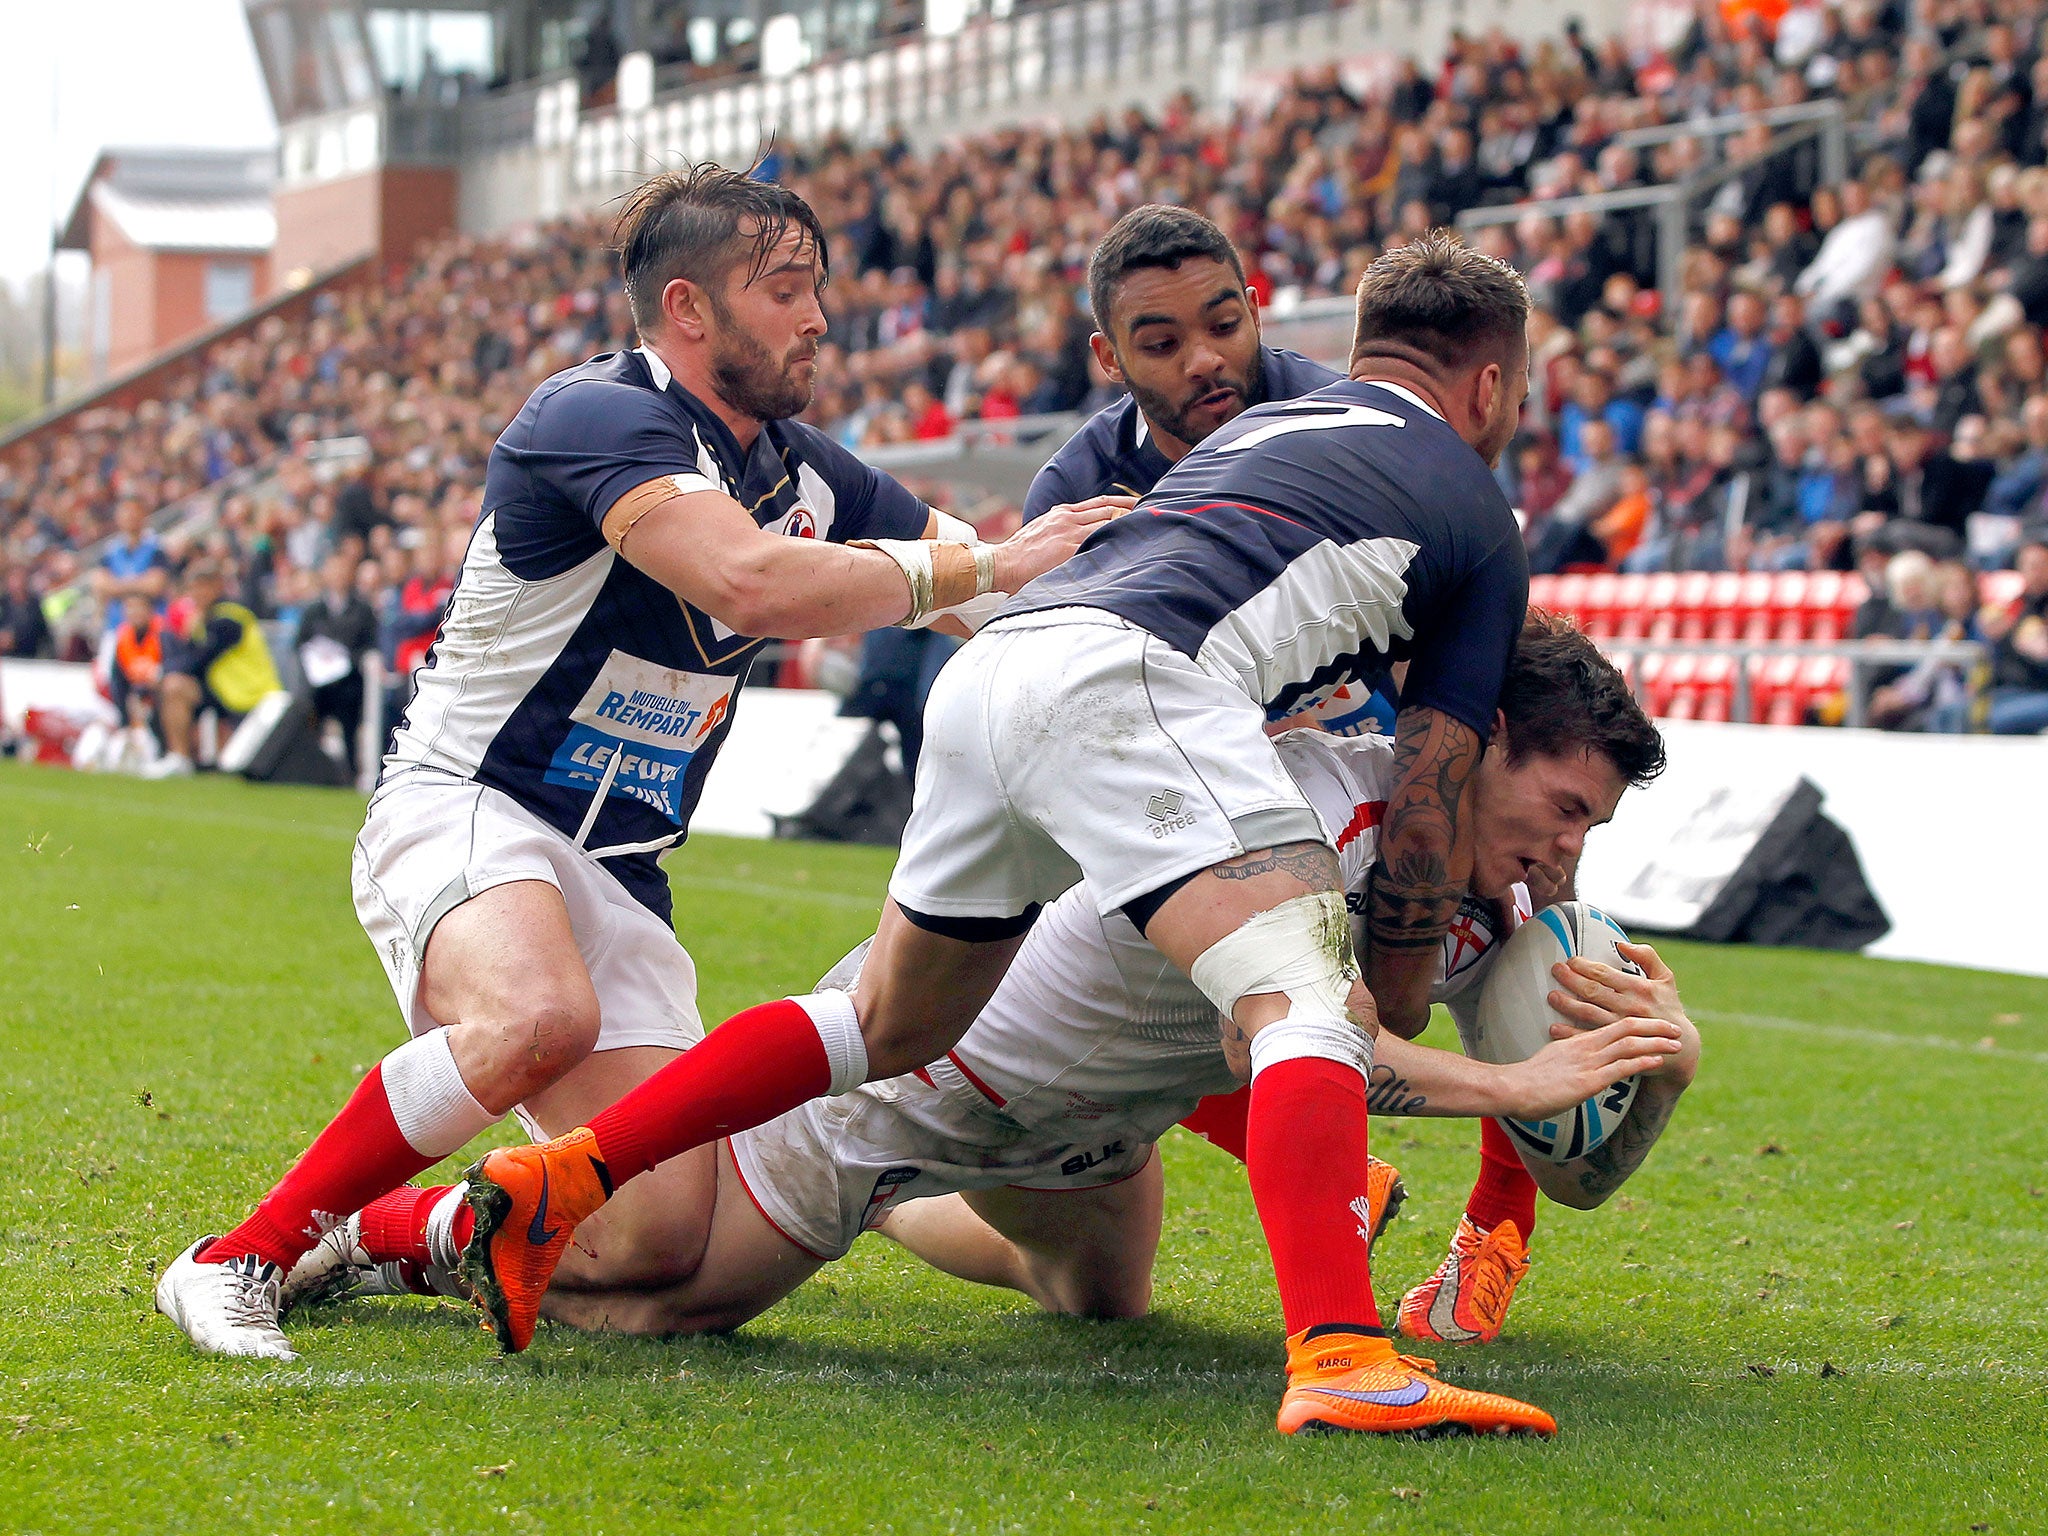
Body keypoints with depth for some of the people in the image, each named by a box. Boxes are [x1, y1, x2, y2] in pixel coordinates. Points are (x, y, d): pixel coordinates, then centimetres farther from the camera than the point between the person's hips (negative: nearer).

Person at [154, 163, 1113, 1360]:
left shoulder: (807, 473, 9)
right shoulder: (597, 418, -17)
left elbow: (1018, 609, 17)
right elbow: (755, 584, -33)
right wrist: (987, 565, -25)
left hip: (619, 877, 8)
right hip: (463, 812, -7)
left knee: (660, 1244, -7)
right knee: (539, 1015, -40)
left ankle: (369, 1231, 18)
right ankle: (243, 1257, -23)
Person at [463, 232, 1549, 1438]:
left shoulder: (1262, 425, 36)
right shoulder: (1475, 511, 18)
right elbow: (1429, 797, 16)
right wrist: (1397, 1008, 26)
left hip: (989, 668, 7)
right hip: (1124, 674, -7)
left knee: (893, 1025, 25)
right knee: (1306, 1005, -18)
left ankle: (556, 1184, 25)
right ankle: (1341, 1359, -40)